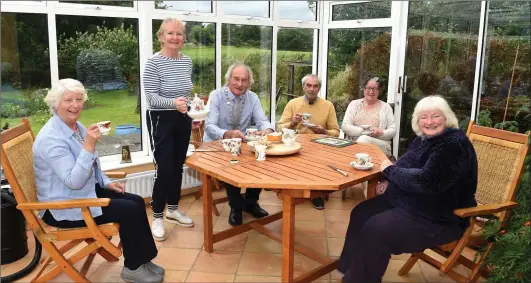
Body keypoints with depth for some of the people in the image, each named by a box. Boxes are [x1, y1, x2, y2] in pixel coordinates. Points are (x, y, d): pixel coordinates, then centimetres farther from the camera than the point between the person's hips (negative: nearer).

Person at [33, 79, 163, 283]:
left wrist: (107, 183, 8)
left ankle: (141, 260, 7)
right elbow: (74, 181, -31)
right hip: (63, 207, -9)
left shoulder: (77, 126, 7)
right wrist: (89, 146, -37)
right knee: (130, 210, -18)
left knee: (137, 202, -2)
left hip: (88, 191, 9)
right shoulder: (51, 138, -24)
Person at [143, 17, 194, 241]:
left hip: (182, 120, 6)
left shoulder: (187, 61, 5)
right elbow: (151, 97, -20)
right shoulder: (153, 62, -14)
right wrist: (173, 103, -35)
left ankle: (173, 209, 30)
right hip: (161, 120, -6)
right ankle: (157, 217, 10)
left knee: (178, 166, 14)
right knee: (164, 169, -5)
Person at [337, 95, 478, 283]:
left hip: (439, 216, -9)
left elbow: (427, 181, -31)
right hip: (407, 201, 10)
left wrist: (390, 170, -17)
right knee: (361, 214, 1)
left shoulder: (454, 145, -22)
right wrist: (390, 172, -9)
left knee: (375, 229, -21)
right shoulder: (424, 139, 7)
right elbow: (408, 168, 15)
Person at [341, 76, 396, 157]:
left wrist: (381, 133, -13)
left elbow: (393, 130, 9)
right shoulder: (354, 104, 15)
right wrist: (362, 131, -12)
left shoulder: (386, 107, 15)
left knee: (364, 139, -34)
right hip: (353, 143, 0)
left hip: (380, 145, 0)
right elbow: (344, 126, 3)